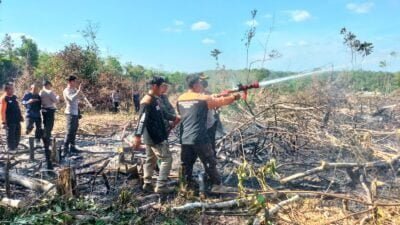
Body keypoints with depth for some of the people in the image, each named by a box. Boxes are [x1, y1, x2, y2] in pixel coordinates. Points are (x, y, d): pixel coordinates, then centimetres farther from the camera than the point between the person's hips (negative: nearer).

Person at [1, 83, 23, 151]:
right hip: (10, 121, -8)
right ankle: (11, 148, 12)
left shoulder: (14, 97, 12)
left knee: (17, 135, 15)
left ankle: (15, 147, 29)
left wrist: (21, 116, 19)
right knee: (10, 136, 1)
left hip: (17, 120, 8)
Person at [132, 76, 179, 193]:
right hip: (153, 136, -10)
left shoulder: (155, 99, 12)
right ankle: (161, 186, -1)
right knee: (166, 158, -5)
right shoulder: (147, 100, -18)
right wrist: (137, 136, -31)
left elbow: (160, 114, 25)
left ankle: (147, 184, 22)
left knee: (151, 159, 14)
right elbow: (142, 119, -26)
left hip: (157, 135, 10)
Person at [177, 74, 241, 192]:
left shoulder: (180, 99, 8)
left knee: (186, 164, 13)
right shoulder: (203, 99, -8)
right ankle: (217, 185, 15)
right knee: (210, 162, 7)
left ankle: (187, 185, 19)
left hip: (184, 139, 5)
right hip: (199, 138, -5)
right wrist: (234, 97, 18)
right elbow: (220, 101, 2)